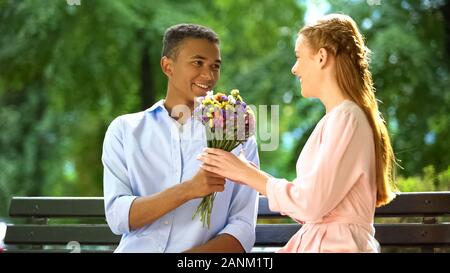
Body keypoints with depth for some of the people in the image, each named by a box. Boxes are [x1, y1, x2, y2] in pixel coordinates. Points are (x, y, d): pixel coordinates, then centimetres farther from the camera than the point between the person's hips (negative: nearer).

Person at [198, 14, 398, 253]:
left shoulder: (346, 118, -13)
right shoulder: (333, 119, 14)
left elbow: (312, 202, -18)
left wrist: (246, 173, -8)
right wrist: (246, 171, 10)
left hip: (337, 245, -8)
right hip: (315, 241, 8)